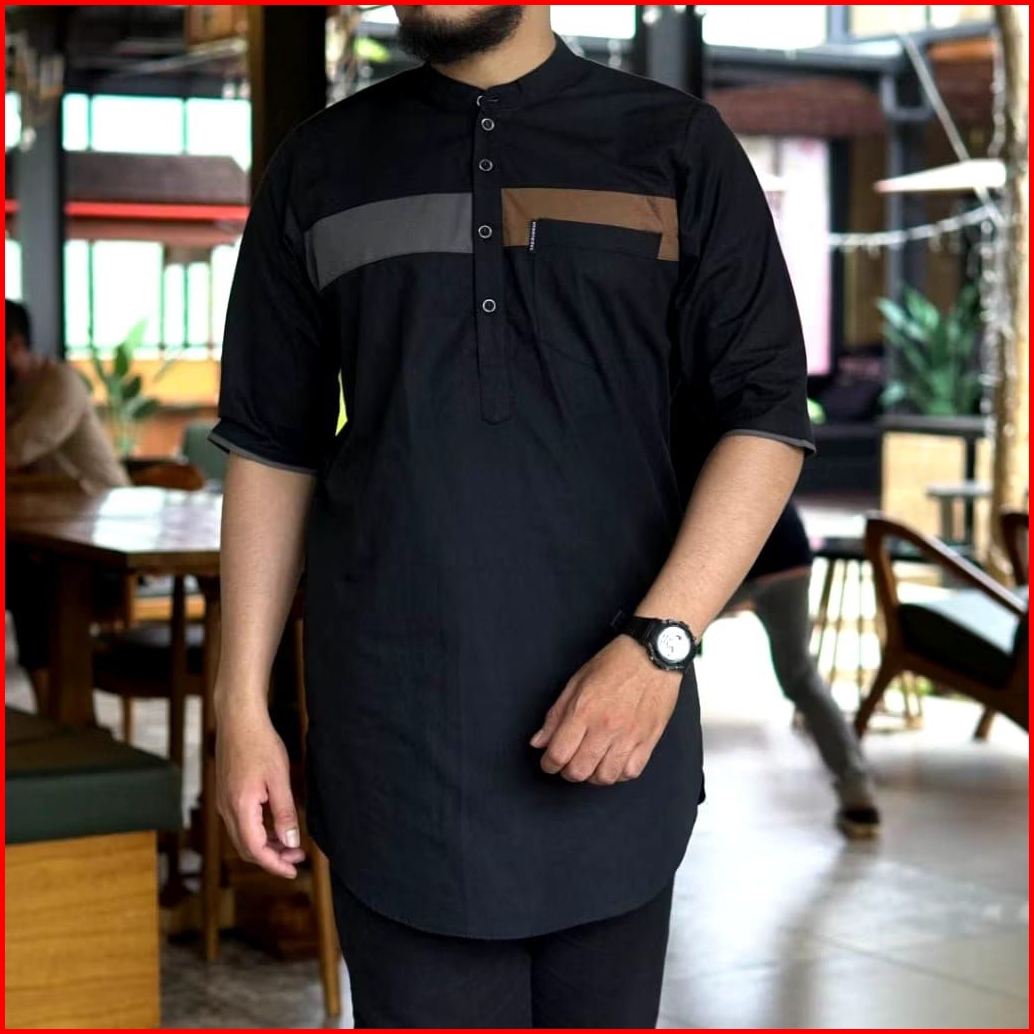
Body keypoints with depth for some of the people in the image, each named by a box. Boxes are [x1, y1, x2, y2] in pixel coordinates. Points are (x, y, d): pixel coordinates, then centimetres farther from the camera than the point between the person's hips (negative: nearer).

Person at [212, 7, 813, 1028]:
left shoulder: (676, 146, 3)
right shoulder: (318, 167, 9)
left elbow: (769, 414, 1)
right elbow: (271, 447, 11)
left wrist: (660, 643, -11)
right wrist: (241, 703, 5)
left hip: (615, 722, 0)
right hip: (394, 739, 1)